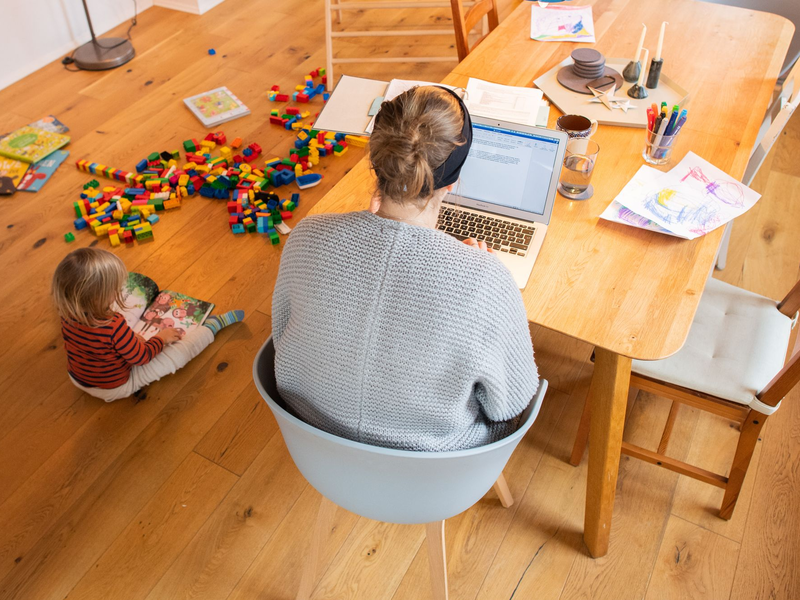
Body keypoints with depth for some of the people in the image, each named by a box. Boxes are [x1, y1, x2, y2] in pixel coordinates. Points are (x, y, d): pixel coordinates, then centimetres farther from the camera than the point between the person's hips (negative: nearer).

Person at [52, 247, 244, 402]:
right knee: (180, 350, 0)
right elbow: (141, 357, -24)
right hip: (115, 388, -6)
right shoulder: (114, 327, -41)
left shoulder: (68, 314, -20)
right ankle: (213, 325, 23)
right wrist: (161, 338, -6)